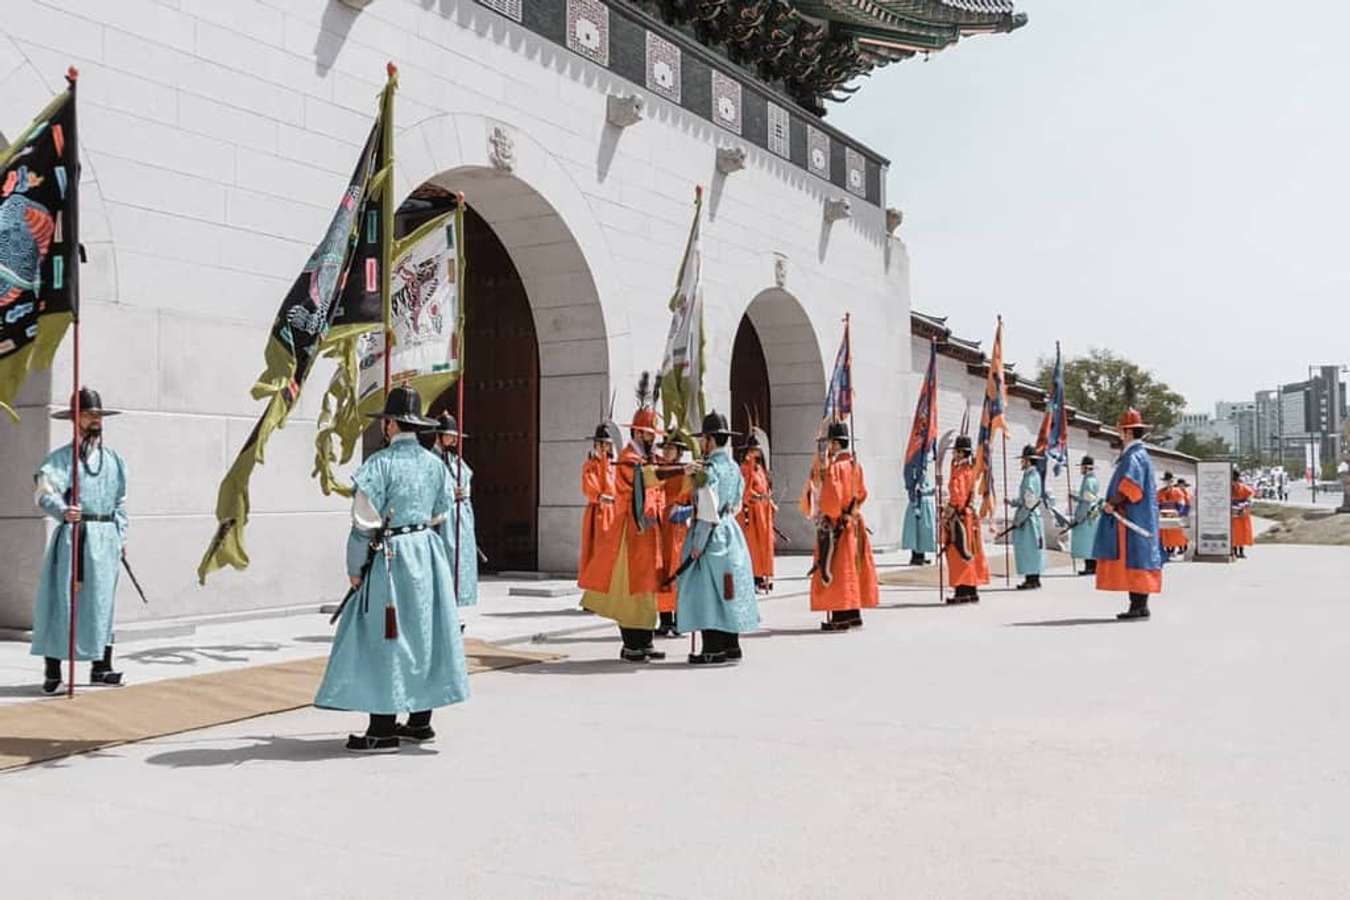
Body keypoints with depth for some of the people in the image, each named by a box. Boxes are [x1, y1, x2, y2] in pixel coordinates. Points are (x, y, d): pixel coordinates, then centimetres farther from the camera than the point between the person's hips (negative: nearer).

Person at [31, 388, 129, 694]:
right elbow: (44, 492, -18)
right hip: (72, 536, -4)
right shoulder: (60, 458, -2)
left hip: (105, 538, 5)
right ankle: (52, 671, 0)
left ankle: (101, 667, 16)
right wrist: (62, 510, -37)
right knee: (61, 599, -5)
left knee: (102, 600, 9)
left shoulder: (115, 459, 14)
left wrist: (121, 535, 15)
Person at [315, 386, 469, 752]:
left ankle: (383, 731, 0)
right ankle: (420, 721, 21)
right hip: (429, 553, 7)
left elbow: (365, 520, -14)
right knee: (424, 632, 13)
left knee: (384, 638, -2)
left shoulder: (380, 463, -13)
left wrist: (355, 567, -7)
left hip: (390, 557, -7)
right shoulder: (434, 463, 6)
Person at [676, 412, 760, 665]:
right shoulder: (734, 467, 10)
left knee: (707, 591, -2)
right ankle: (731, 646, 19)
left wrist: (697, 544, -15)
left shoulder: (709, 470, -16)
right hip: (731, 531, 9)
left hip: (711, 535, -8)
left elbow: (708, 512, -20)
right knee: (727, 591, 13)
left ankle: (713, 650, 0)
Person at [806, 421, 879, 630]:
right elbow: (861, 493, 17)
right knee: (851, 567, 13)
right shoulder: (855, 464, 9)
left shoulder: (834, 467, -17)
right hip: (854, 522, 8)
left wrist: (827, 517, -8)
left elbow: (831, 497, -21)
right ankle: (853, 614, 19)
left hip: (835, 523, -8)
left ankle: (840, 616, -1)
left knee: (835, 568, -3)